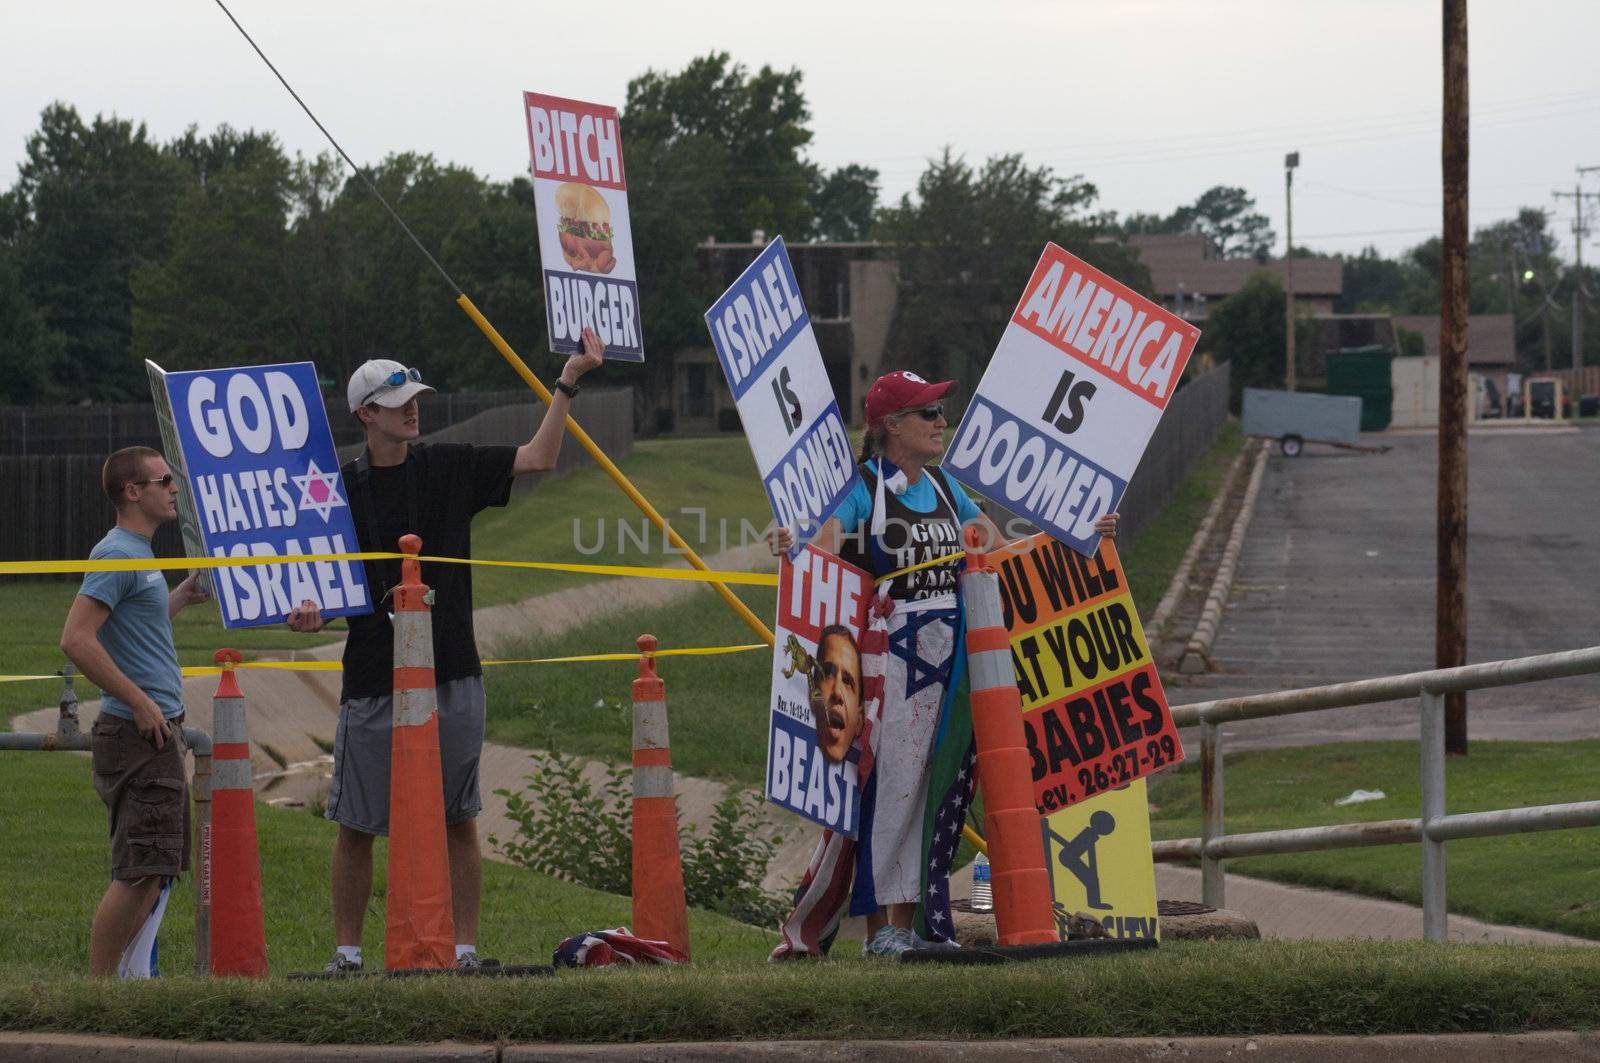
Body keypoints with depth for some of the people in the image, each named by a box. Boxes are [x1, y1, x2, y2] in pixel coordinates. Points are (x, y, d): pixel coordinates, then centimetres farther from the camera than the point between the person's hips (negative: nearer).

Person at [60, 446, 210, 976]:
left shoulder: (137, 555, 17)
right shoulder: (116, 555, -13)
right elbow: (76, 639, -23)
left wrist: (183, 596, 25)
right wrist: (140, 703, -21)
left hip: (157, 731, 10)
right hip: (138, 734, -10)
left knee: (152, 872, 12)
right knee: (139, 872, -12)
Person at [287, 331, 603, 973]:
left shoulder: (450, 469, 6)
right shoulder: (343, 490, 3)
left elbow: (537, 459, 6)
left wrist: (568, 383, 0)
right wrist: (309, 615, -16)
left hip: (452, 678, 1)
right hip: (371, 680, -1)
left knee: (458, 820, 3)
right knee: (355, 826, 2)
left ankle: (465, 946, 8)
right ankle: (347, 951, 11)